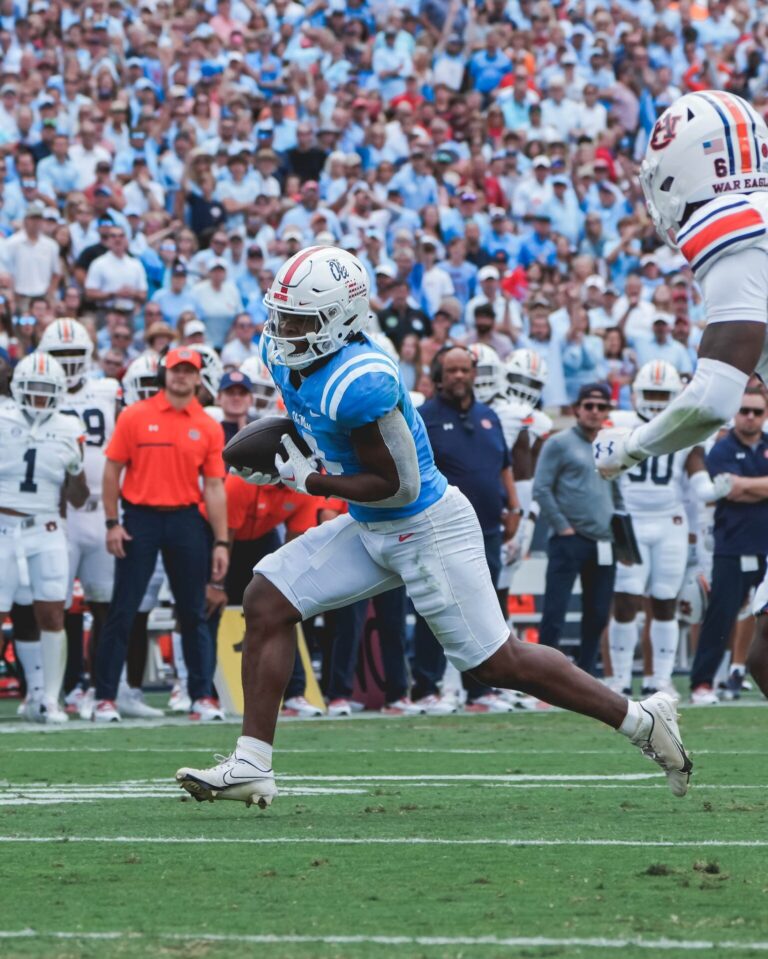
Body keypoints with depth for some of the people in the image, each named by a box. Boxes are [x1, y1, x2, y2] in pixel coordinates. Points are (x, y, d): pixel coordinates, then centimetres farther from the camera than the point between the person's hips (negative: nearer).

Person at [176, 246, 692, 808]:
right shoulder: (285, 357, -2)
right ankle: (252, 768, 1)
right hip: (372, 530, 9)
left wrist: (309, 481, -19)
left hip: (427, 529, -9)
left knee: (496, 664, -1)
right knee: (267, 603, -1)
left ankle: (642, 721, 14)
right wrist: (280, 458, 2)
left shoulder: (360, 383, -30)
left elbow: (400, 486, -24)